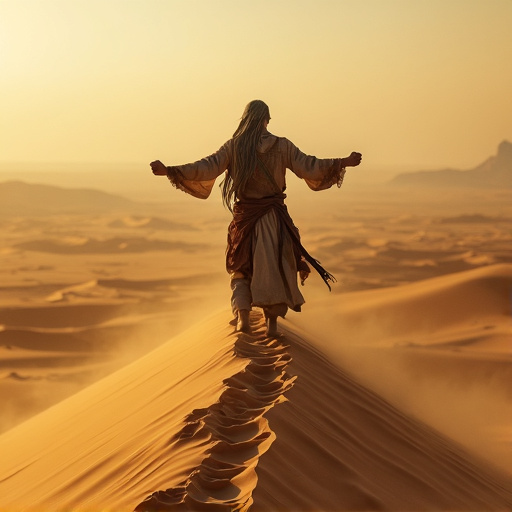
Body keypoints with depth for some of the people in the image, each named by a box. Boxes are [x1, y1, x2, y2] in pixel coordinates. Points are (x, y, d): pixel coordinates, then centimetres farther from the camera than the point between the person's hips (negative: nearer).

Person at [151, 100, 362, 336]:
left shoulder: (234, 146, -6)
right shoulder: (281, 146, -5)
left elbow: (206, 168, -13)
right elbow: (309, 167, -8)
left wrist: (168, 170, -13)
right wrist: (344, 163, -1)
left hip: (245, 217, 0)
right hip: (274, 218, 0)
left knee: (242, 267, 15)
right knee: (275, 267, 13)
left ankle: (242, 316, -5)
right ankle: (272, 323, 9)